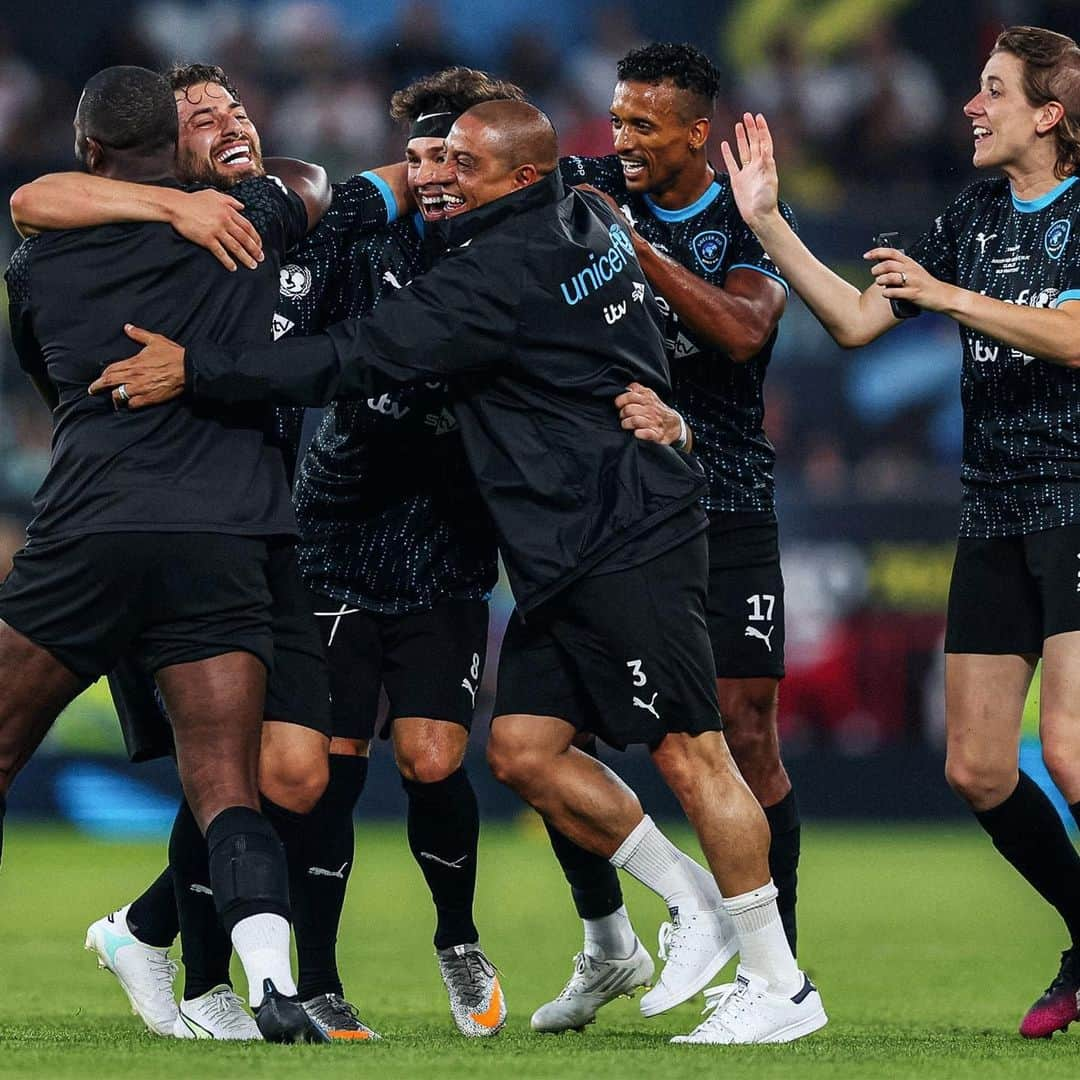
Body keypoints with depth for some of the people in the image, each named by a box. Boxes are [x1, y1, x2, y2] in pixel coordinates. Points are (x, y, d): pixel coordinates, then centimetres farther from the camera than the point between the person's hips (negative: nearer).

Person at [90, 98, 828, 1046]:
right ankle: (696, 904, 17)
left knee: (687, 753, -7)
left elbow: (357, 358, -20)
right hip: (566, 558, 10)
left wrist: (196, 369, -18)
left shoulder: (503, 270, -17)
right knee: (522, 748, 7)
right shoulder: (590, 223, 11)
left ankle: (781, 985, -2)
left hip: (628, 547, -10)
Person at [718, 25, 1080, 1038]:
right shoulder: (970, 217, 12)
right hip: (994, 524, 7)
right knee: (977, 768, 5)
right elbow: (856, 320, 12)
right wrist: (768, 223, 6)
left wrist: (950, 297, -22)